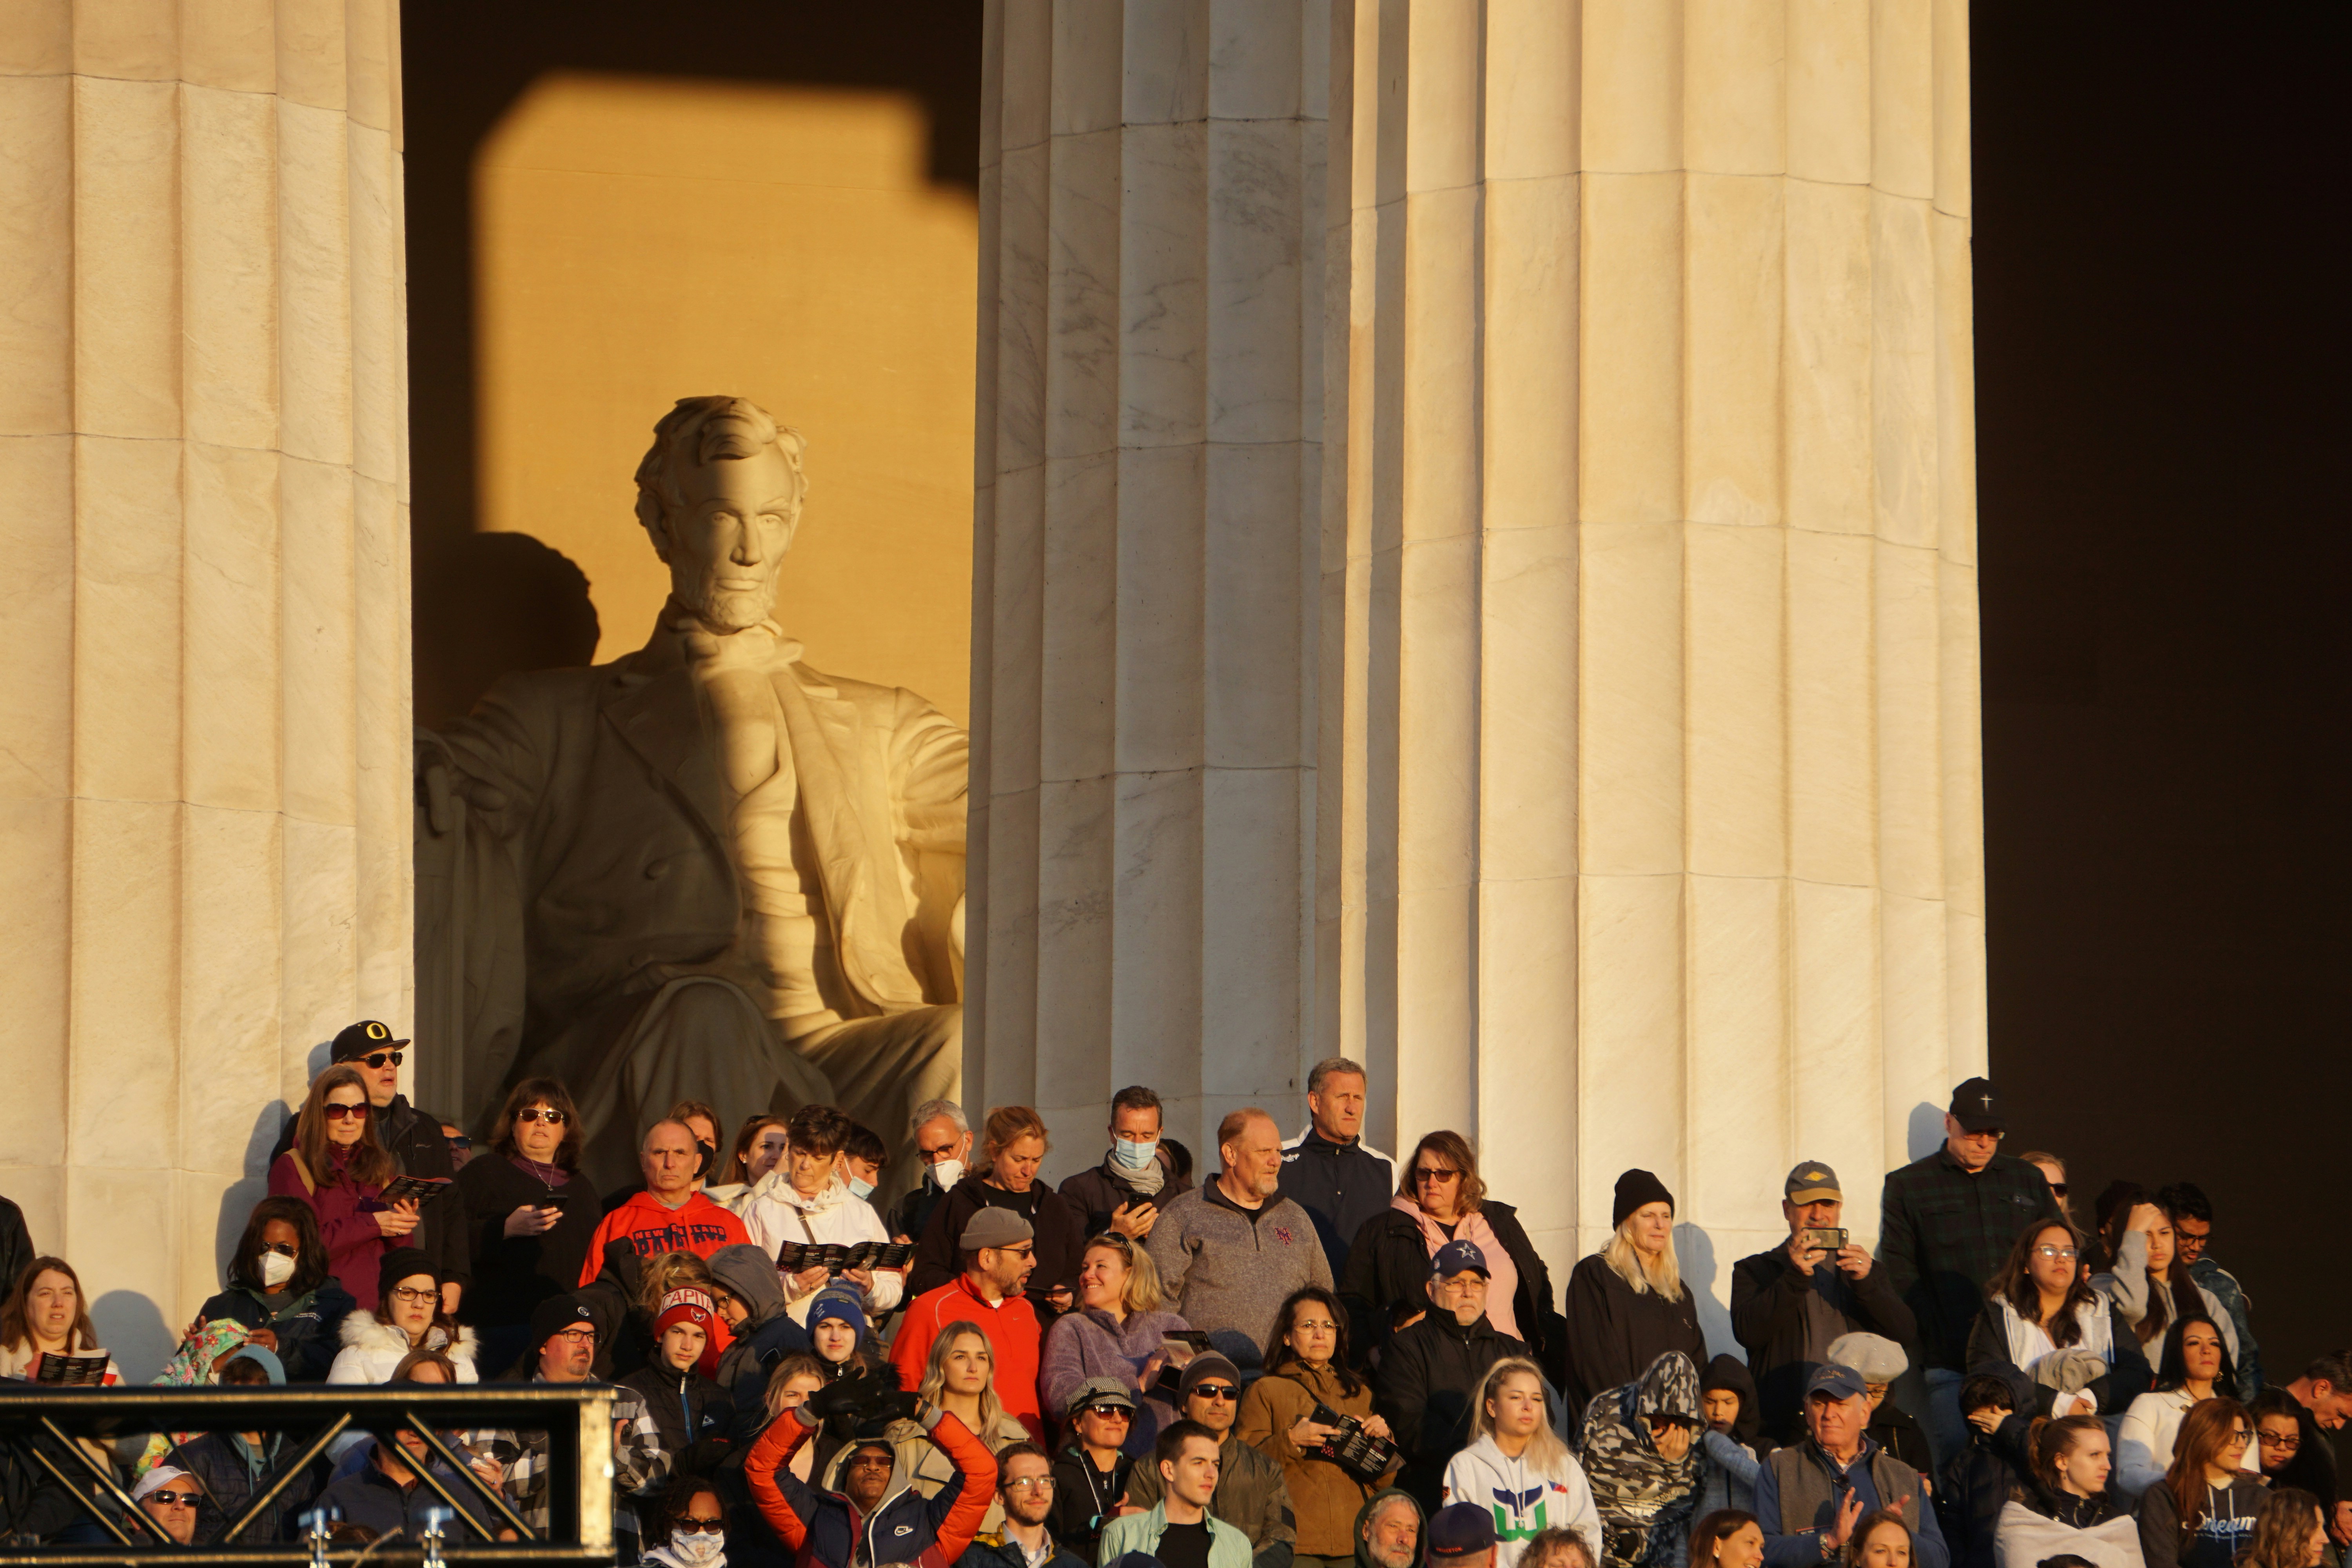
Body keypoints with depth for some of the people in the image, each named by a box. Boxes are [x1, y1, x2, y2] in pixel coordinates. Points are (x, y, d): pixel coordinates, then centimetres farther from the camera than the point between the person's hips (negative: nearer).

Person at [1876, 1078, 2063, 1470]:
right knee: (1954, 1455, -9)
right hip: (1948, 1363, -2)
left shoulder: (2029, 1182, 19)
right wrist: (1936, 1333, -10)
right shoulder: (1907, 1186, 9)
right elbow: (1899, 1275, 2)